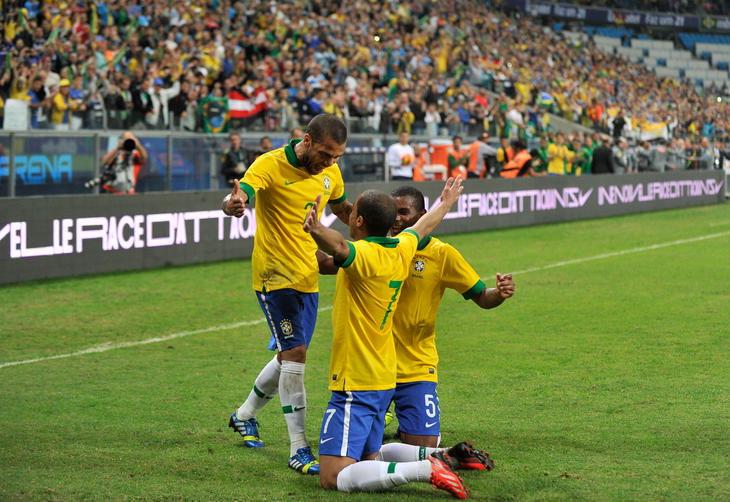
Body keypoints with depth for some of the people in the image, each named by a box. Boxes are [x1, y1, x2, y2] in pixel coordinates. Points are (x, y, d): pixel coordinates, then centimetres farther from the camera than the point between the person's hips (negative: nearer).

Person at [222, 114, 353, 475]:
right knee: (295, 353, -15)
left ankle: (245, 414, 40)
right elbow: (241, 195, -34)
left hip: (308, 276, 7)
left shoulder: (330, 172, 4)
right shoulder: (271, 165, -17)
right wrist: (233, 204, -58)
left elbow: (341, 208, 23)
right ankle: (298, 449, -10)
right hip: (275, 275, -7)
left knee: (290, 356, 16)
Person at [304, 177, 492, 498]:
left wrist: (317, 230, -65)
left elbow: (339, 246, -44)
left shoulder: (365, 254, -19)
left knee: (334, 478, -14)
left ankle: (427, 469, -21)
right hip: (383, 379, 9)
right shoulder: (402, 250, 5)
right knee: (369, 457, 28)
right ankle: (445, 456, 18)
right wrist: (446, 204, 47)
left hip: (355, 385, -9)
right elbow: (424, 227, 27)